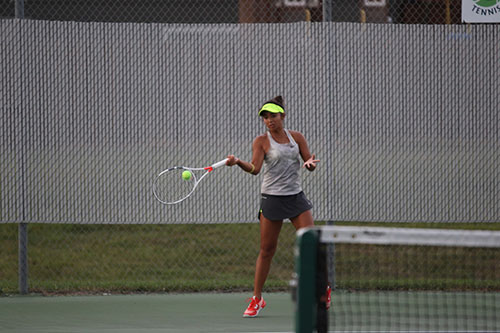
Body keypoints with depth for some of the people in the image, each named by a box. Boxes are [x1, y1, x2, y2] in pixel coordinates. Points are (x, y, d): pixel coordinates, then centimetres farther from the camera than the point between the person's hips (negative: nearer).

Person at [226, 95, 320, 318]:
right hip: (272, 198, -2)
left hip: (296, 197, 2)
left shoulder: (297, 137, 8)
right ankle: (257, 299, 7)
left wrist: (310, 163, -14)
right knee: (267, 250, -2)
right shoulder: (261, 141, -2)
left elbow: (310, 164, 10)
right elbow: (255, 168, -16)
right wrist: (239, 163, -36)